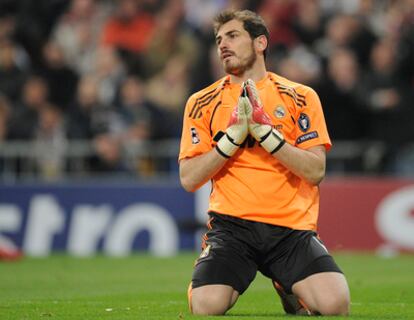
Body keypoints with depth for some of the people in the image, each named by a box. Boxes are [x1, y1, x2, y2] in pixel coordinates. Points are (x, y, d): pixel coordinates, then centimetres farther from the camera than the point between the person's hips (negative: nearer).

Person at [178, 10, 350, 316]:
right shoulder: (203, 103, 9)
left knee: (335, 304, -23)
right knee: (206, 307, -27)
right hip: (231, 224, 0)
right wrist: (233, 135, -9)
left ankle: (290, 290, 14)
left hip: (291, 226, 0)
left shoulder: (300, 97, 7)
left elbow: (315, 172, -2)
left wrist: (265, 131, -12)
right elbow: (189, 179, 2)